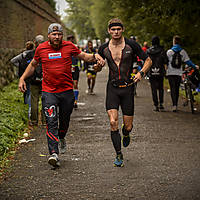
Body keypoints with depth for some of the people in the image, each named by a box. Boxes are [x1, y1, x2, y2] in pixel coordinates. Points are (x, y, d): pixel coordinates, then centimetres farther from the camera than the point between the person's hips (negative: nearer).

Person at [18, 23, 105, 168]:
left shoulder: (69, 46, 0)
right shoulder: (41, 48, 2)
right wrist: (23, 78, 8)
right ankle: (54, 154, -19)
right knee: (51, 123, -13)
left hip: (67, 91, 1)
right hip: (48, 92, -1)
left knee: (64, 121, 13)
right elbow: (33, 65, 18)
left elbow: (83, 56, 14)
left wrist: (95, 57, -5)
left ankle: (61, 138, 47)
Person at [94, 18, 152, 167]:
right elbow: (98, 68, 16)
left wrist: (141, 73, -13)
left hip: (128, 88, -1)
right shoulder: (104, 48, 3)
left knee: (128, 126, 2)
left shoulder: (132, 45, -5)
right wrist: (97, 67, -8)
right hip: (112, 88, 1)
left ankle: (126, 134, 41)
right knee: (113, 123, -13)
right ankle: (119, 155, 0)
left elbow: (148, 60, 4)